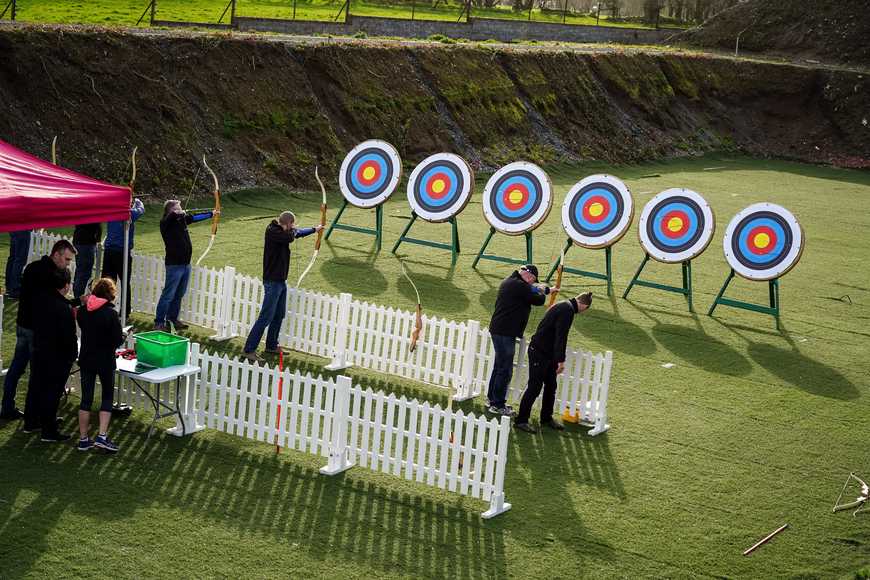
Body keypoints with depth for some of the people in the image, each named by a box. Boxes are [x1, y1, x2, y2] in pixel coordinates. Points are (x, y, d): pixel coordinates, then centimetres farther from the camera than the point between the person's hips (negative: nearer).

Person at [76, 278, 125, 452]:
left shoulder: (83, 310, -3)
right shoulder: (111, 313, -17)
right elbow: (118, 341, -16)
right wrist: (122, 336, 5)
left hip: (86, 359, 4)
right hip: (105, 361, -4)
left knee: (86, 397, 11)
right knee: (107, 396, 10)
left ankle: (83, 439, 15)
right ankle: (102, 436, 0)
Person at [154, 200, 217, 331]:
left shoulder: (182, 218, 9)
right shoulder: (165, 223, -13)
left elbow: (195, 217, 23)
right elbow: (171, 216, -35)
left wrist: (211, 213, 34)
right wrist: (179, 213, -18)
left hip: (185, 264, 8)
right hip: (174, 265, -8)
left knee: (179, 294, 16)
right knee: (168, 294, -7)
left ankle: (172, 318, 28)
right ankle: (159, 322, -2)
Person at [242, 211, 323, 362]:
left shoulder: (281, 230, 10)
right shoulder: (272, 231, -17)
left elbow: (297, 232, 29)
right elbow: (290, 236, -32)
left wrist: (314, 229, 40)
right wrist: (292, 230, -9)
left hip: (281, 280, 10)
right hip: (273, 281, -10)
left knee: (279, 315, 16)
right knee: (266, 317, -11)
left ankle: (271, 346, 28)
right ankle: (249, 350, -10)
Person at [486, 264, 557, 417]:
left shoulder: (509, 282, 15)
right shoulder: (520, 286, -17)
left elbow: (531, 290, 28)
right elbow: (539, 300, -12)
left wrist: (548, 289, 36)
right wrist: (542, 291, 9)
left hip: (498, 330, 11)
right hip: (506, 332, -11)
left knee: (499, 366, 20)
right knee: (505, 369, -5)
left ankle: (492, 398, 30)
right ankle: (497, 405, 0)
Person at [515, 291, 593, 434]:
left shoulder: (564, 306, 13)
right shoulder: (568, 310, -18)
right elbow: (561, 336, -23)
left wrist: (558, 359, 25)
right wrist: (561, 360, -22)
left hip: (547, 353, 10)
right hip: (539, 352, -10)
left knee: (551, 386, 16)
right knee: (534, 387, -6)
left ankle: (547, 418, 28)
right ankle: (521, 421, -1)